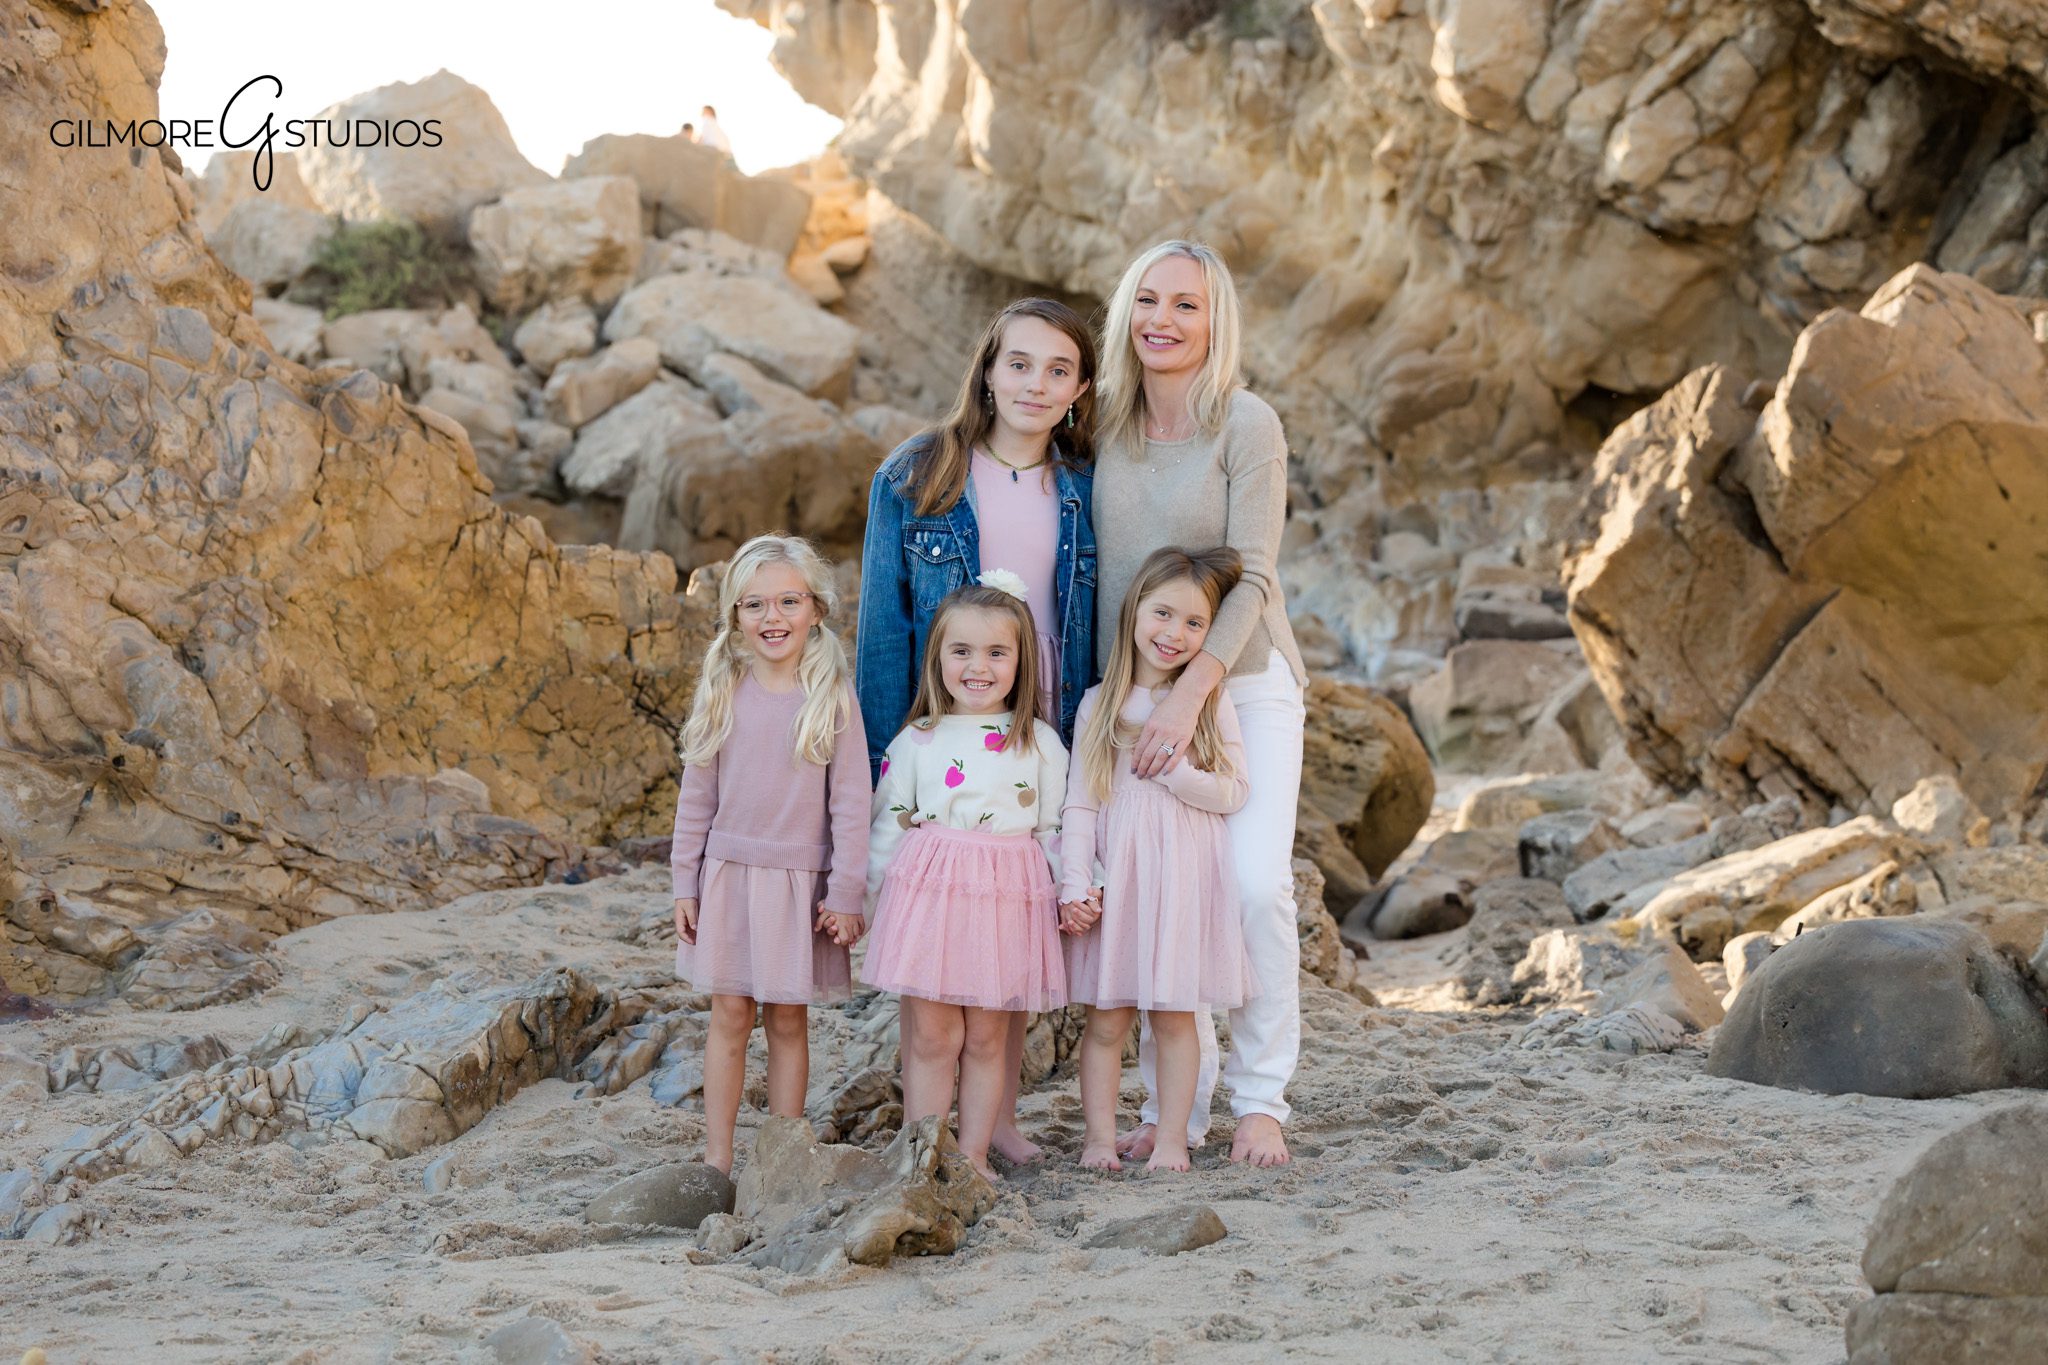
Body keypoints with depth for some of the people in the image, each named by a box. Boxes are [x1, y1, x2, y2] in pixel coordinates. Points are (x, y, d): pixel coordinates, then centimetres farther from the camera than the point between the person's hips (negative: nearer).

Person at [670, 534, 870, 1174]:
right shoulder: (722, 692, 1)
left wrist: (846, 893, -7)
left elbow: (850, 801, -4)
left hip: (800, 880, -1)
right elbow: (696, 796, 6)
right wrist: (685, 885, 5)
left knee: (788, 1020, 6)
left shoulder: (833, 696, -5)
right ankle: (717, 1157, 10)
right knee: (730, 1014, 4)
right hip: (729, 873, 1)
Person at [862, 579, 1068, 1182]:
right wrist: (877, 894, 3)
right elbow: (887, 824, 8)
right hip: (927, 892, 0)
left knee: (987, 1037, 7)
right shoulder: (915, 741, 5)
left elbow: (1056, 828, 8)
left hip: (1008, 900, 1)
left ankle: (974, 1154, 16)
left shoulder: (1041, 744, 6)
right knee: (930, 1036, 0)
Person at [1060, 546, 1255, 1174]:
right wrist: (1074, 884, -6)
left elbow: (1232, 792, -3)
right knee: (1106, 1020, 2)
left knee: (1174, 1016, 3)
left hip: (1184, 878, -1)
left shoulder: (1211, 703, 3)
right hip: (1114, 879, 1)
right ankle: (1100, 1135, 11)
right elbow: (1078, 803, 3)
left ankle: (1172, 1138, 10)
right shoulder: (1100, 704, 5)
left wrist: (1169, 767, -15)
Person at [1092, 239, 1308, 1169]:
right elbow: (1096, 569, 12)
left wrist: (1191, 693, -24)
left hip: (1241, 680, -4)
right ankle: (1175, 1105, 11)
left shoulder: (1247, 426, -9)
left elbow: (1250, 574, -14)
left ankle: (1261, 1100, -2)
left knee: (1256, 884, -15)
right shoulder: (1104, 427, 5)